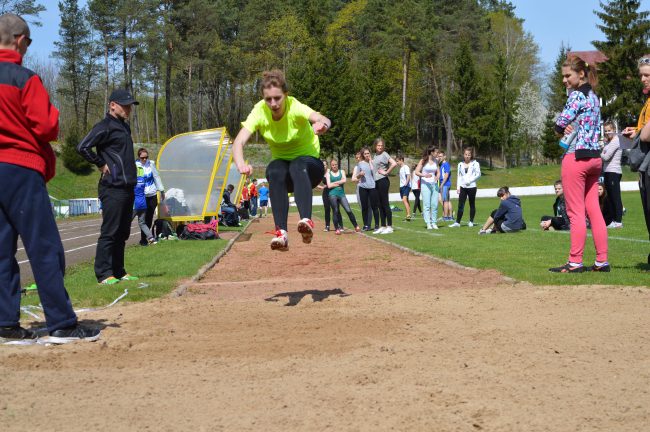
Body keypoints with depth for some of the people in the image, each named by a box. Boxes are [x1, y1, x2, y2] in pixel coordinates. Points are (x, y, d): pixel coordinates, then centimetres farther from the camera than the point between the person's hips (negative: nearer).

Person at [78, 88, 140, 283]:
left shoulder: (124, 126, 19)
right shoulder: (105, 126, -9)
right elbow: (83, 147, -18)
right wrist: (101, 164, -11)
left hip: (127, 187, 9)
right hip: (113, 188, -9)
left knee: (122, 233, 12)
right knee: (109, 232, -8)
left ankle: (119, 271, 18)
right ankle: (104, 274, -6)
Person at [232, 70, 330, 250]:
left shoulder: (296, 108, -24)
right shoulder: (260, 112, -17)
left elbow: (323, 119, -44)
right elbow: (239, 142, -28)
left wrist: (322, 124, -70)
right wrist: (241, 165, -50)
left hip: (309, 164, -2)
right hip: (282, 162, 2)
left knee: (297, 166, -37)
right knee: (275, 171, -33)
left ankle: (306, 221, -53)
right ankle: (281, 233, -39)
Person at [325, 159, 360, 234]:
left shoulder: (342, 172, 12)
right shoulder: (328, 173, 8)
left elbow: (344, 180, -7)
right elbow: (329, 185, -5)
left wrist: (334, 183, -5)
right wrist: (339, 183, -2)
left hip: (341, 194, 1)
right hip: (333, 195, -1)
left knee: (348, 210, -10)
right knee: (335, 212, -2)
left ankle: (356, 226, -1)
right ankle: (337, 229, 6)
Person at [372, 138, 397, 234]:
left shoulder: (384, 154, -9)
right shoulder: (375, 155, 14)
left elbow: (394, 164, -22)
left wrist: (386, 172, -15)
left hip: (383, 181, -8)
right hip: (376, 181, 8)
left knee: (385, 204, -7)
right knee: (380, 205, 10)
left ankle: (389, 227, -4)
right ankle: (383, 226, 15)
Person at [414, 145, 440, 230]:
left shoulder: (436, 161, 11)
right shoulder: (423, 161, -3)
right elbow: (416, 172, -6)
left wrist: (437, 177, -5)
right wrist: (424, 175, -23)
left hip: (434, 184, 5)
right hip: (425, 184, -5)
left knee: (435, 205, 2)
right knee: (427, 205, -6)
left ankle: (434, 222, 8)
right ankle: (428, 223, -6)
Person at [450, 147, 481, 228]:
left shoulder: (475, 163, 0)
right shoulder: (460, 164, 11)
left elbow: (478, 175, -4)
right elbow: (458, 176, 12)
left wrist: (470, 180, -14)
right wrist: (458, 187, 4)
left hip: (471, 187, -2)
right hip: (462, 187, 2)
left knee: (472, 204, 6)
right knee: (460, 205, -4)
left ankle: (471, 221, 15)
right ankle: (457, 222, -5)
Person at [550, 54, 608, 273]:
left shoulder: (577, 95, -11)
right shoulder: (594, 97, 17)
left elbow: (560, 124, -18)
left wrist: (561, 130, 5)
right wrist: (571, 129, 4)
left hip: (576, 156, -9)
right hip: (595, 157, 9)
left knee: (576, 212, -5)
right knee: (594, 210, 9)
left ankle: (575, 262, -2)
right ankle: (602, 260, 9)